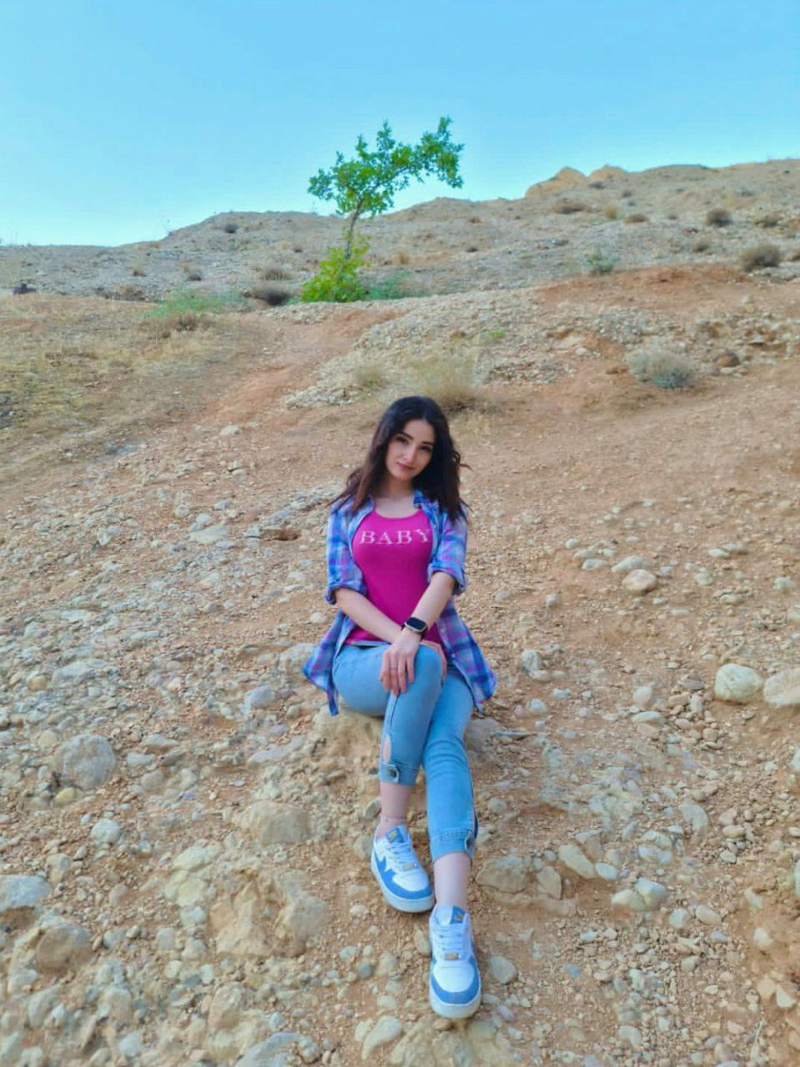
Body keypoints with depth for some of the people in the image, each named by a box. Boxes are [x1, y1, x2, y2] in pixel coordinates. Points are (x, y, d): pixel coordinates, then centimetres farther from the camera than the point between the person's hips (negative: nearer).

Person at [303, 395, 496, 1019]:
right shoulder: (349, 511, 17)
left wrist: (414, 632, -27)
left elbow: (447, 572, -6)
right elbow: (343, 589, 3)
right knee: (422, 669, -37)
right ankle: (390, 834, -28)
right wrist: (397, 638, -16)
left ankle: (452, 918, -45)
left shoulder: (443, 510, 15)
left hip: (437, 651, 1)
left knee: (444, 745, -32)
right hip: (363, 657, 0)